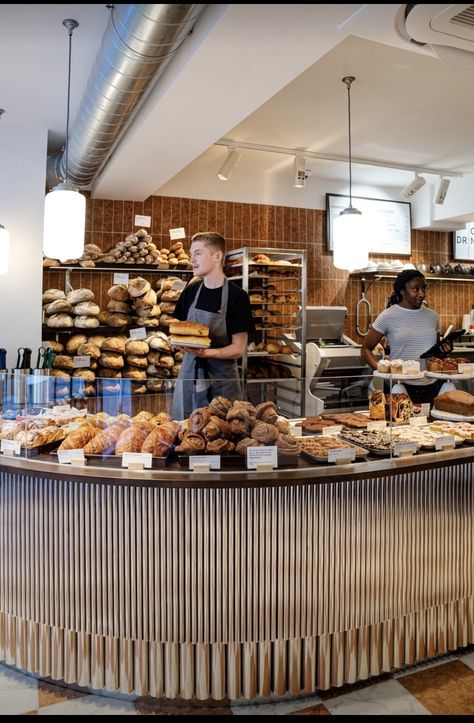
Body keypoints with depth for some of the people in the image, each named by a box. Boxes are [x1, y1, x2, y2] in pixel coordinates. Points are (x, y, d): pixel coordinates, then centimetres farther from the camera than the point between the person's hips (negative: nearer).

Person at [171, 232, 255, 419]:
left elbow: (238, 349, -10)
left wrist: (207, 352, -27)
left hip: (222, 378, -4)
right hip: (189, 372, 4)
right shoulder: (191, 291, 5)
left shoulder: (237, 296, -10)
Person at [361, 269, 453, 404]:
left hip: (433, 386, 4)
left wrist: (444, 350, -2)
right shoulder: (388, 316, -6)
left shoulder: (432, 316, 8)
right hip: (402, 386, -4)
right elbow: (366, 349, -2)